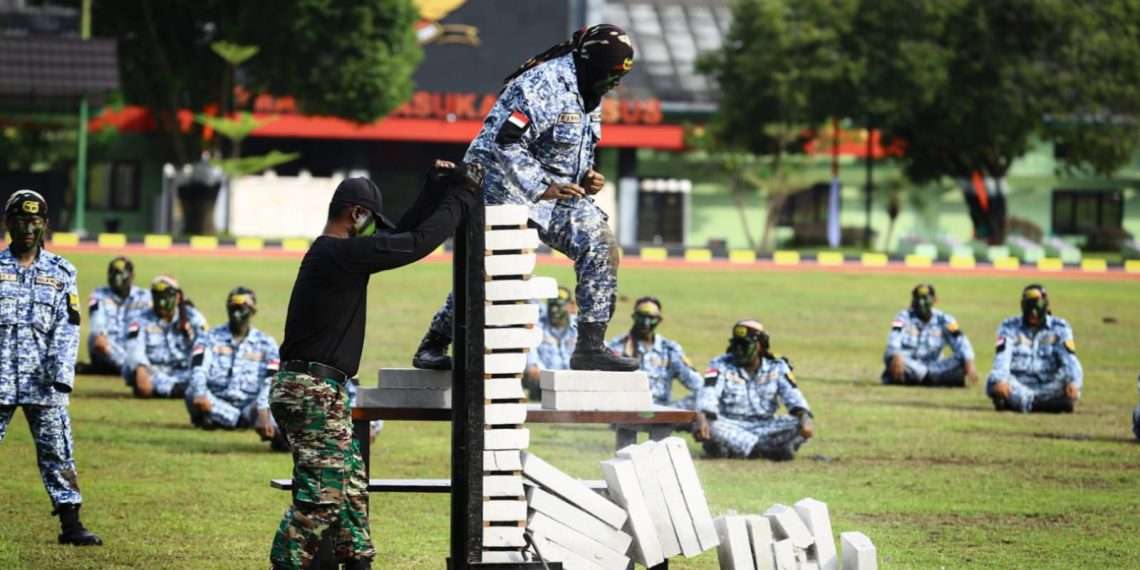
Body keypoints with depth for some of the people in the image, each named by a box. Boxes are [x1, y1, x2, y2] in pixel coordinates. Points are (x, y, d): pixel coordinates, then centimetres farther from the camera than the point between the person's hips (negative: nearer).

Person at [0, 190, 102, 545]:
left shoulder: (61, 273, 7)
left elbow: (67, 329, 2)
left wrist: (63, 373, -11)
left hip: (44, 381, 0)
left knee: (56, 451, -1)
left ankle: (70, 524, 2)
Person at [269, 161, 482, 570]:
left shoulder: (334, 253, 16)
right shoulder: (342, 253, -15)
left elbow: (398, 238, 25)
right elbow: (417, 244, -15)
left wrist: (434, 193, 21)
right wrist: (459, 198, -4)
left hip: (320, 392, 11)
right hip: (312, 392, -11)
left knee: (351, 485, 15)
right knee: (321, 494, -12)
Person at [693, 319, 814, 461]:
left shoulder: (777, 368, 5)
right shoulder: (721, 366, 1)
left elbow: (792, 395, -8)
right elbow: (709, 394, -15)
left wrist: (805, 417, -30)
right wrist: (701, 418, -36)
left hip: (765, 427, 2)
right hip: (732, 428, -2)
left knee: (798, 425, -27)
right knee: (708, 425, -35)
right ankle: (764, 450, -36)